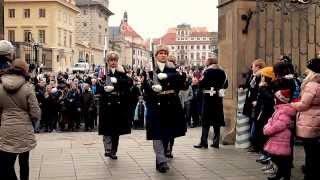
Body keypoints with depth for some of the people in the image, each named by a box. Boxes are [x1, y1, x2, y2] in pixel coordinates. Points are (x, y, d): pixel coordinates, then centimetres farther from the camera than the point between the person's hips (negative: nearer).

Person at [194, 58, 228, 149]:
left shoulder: (207, 71, -5)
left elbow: (201, 84, -12)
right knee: (217, 119, 8)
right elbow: (225, 85, 12)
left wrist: (199, 82, 8)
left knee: (206, 120, -2)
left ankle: (204, 142, -5)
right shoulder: (222, 72, 8)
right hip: (219, 98, 4)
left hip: (208, 96, -4)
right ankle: (216, 142, 9)